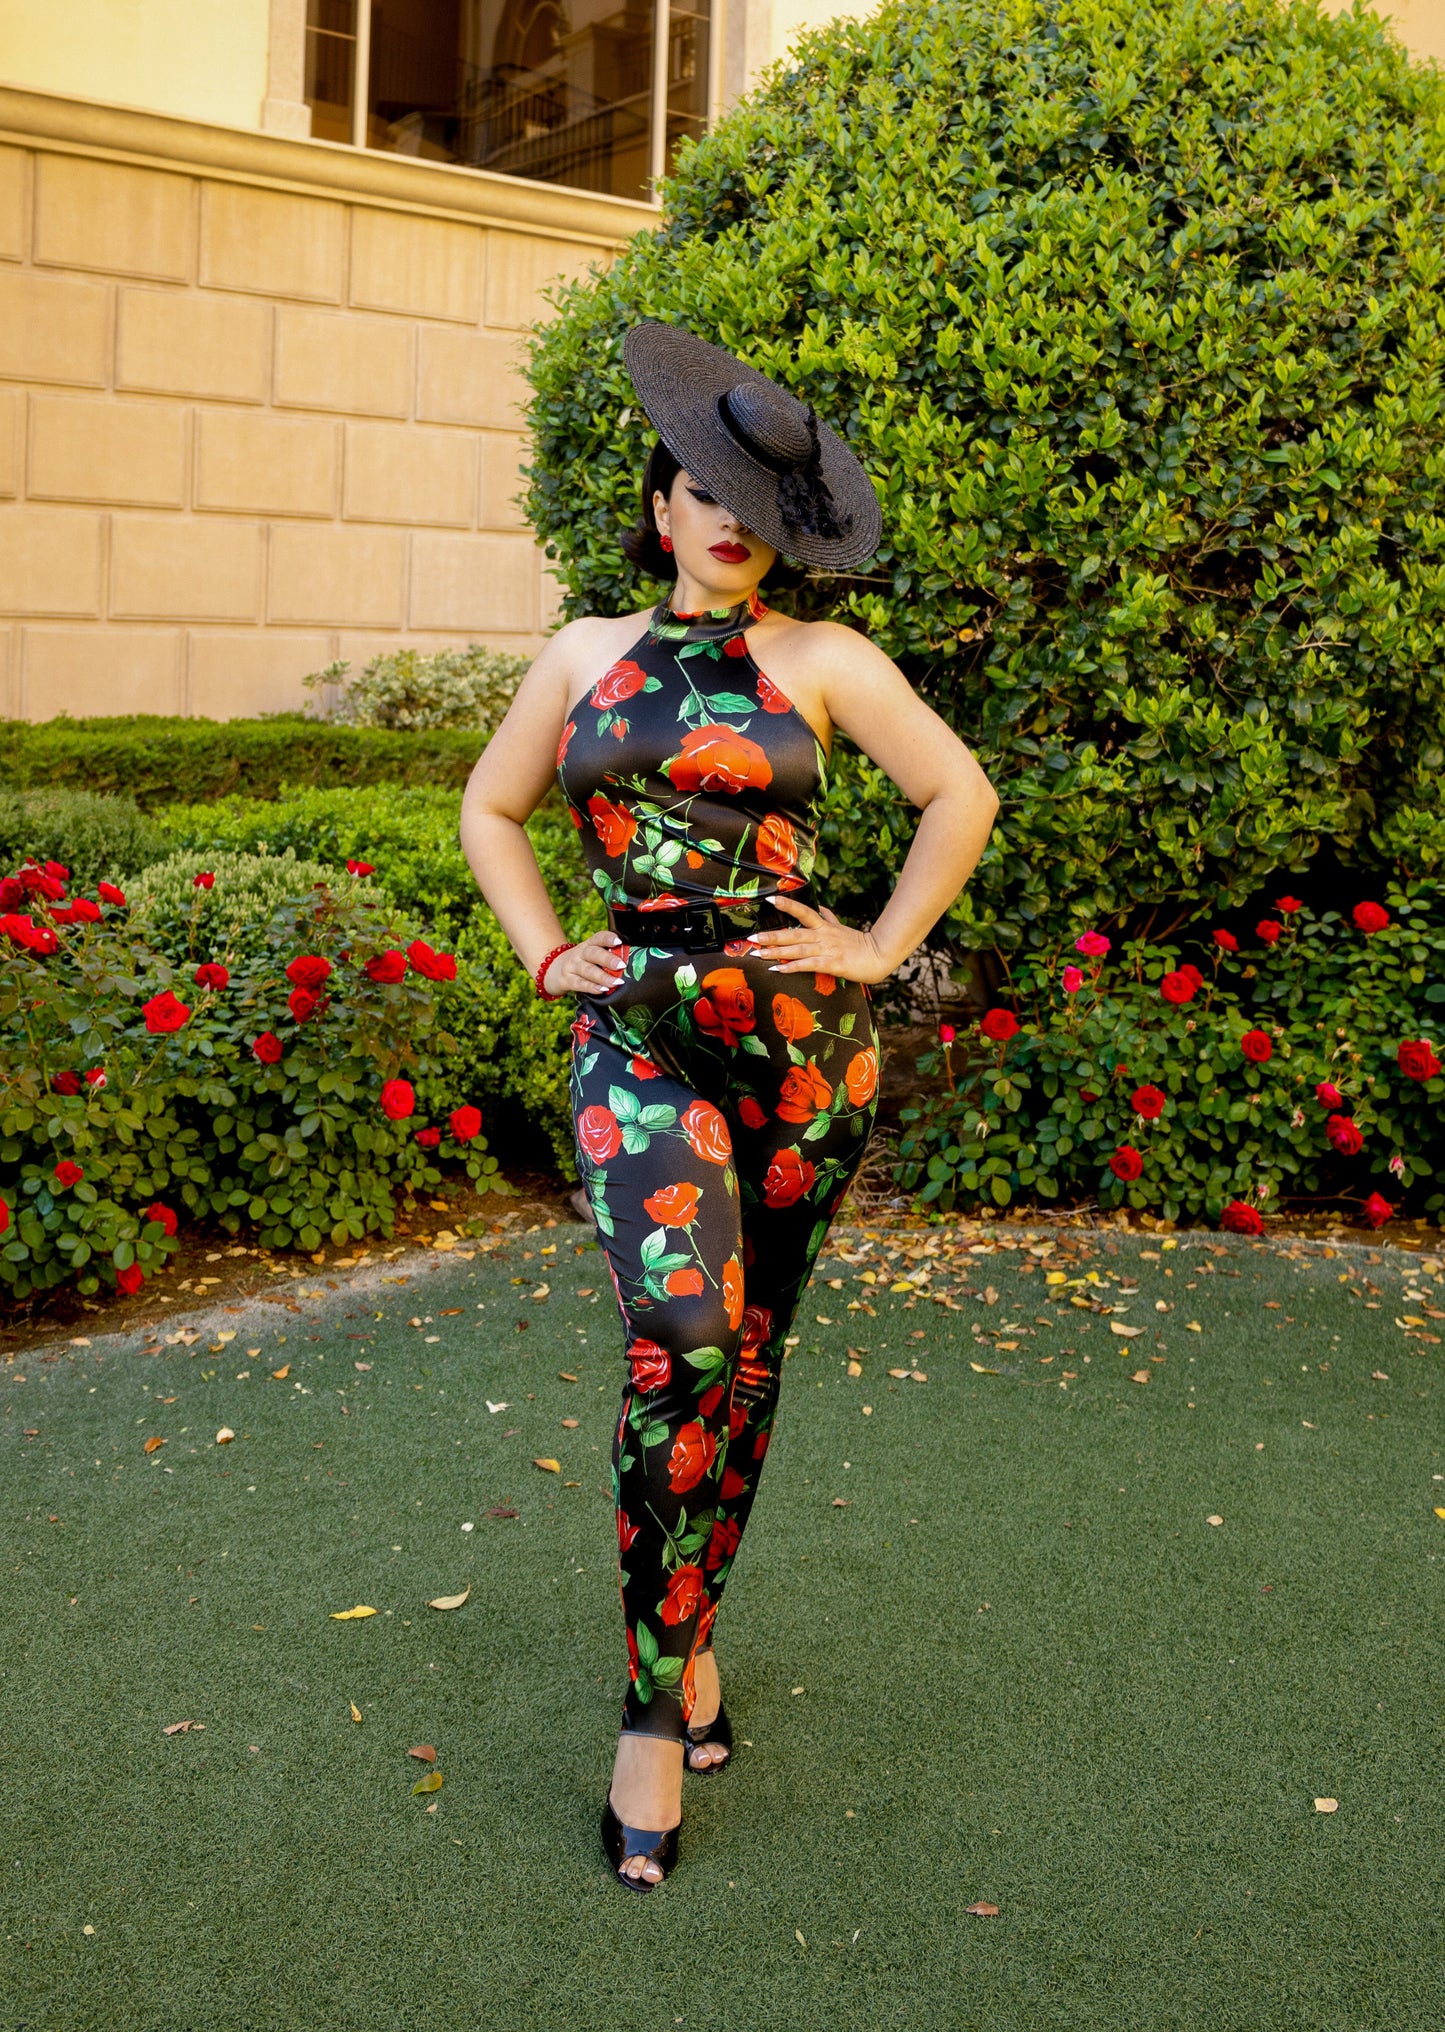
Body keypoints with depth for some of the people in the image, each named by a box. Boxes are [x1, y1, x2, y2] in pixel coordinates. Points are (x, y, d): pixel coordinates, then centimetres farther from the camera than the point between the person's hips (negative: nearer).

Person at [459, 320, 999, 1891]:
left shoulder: (823, 661, 4)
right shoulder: (586, 654, 10)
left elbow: (961, 795, 9)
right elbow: (489, 811, 20)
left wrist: (881, 949, 2)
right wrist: (545, 953, 7)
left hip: (798, 1033, 0)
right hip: (640, 1033, 0)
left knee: (745, 1353, 7)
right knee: (680, 1325, -21)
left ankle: (688, 1630, 29)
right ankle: (659, 1702, -7)